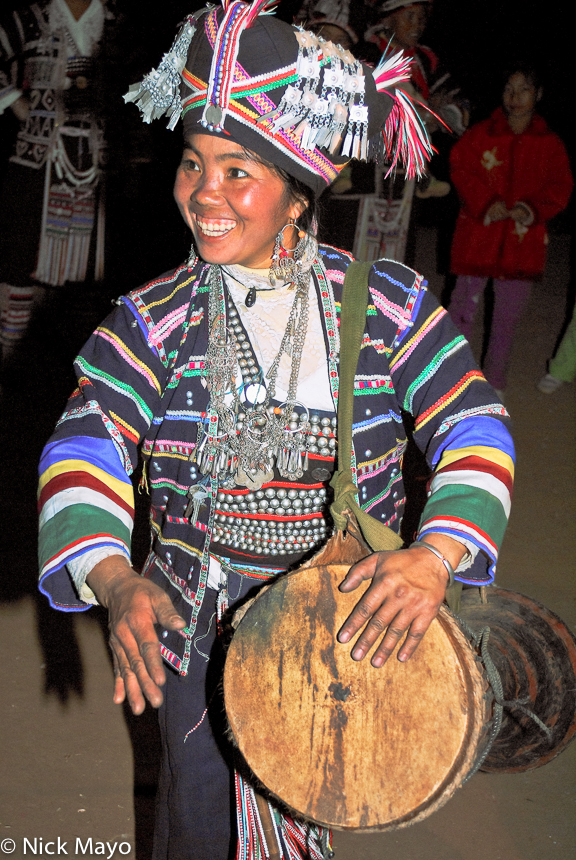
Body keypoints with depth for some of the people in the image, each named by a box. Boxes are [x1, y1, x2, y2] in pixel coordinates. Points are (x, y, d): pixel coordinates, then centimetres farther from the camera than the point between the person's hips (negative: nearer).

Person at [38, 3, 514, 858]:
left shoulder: (388, 305, -9)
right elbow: (85, 449, -19)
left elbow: (475, 432, -16)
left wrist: (434, 556, -35)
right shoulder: (153, 322, -9)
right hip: (196, 629, 0)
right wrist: (115, 581, -39)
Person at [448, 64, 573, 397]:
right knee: (465, 306, 2)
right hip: (478, 236, -1)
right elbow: (461, 170, -4)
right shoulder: (480, 135, 0)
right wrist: (485, 204, -18)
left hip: (523, 241, 1)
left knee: (508, 317, 9)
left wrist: (532, 210, -15)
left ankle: (495, 386, 22)